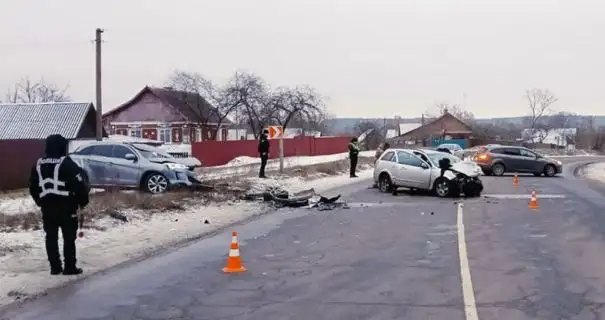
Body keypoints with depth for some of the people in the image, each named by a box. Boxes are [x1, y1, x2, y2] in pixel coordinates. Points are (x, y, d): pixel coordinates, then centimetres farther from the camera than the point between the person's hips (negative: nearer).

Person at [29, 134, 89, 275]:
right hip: (66, 206, -5)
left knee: (51, 237, 11)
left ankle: (55, 267, 13)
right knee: (69, 237, 1)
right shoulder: (66, 163, -11)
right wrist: (83, 201, 2)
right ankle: (70, 267, 2)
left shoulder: (39, 164, 8)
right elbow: (79, 183, -13)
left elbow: (33, 187, 14)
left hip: (47, 207, 5)